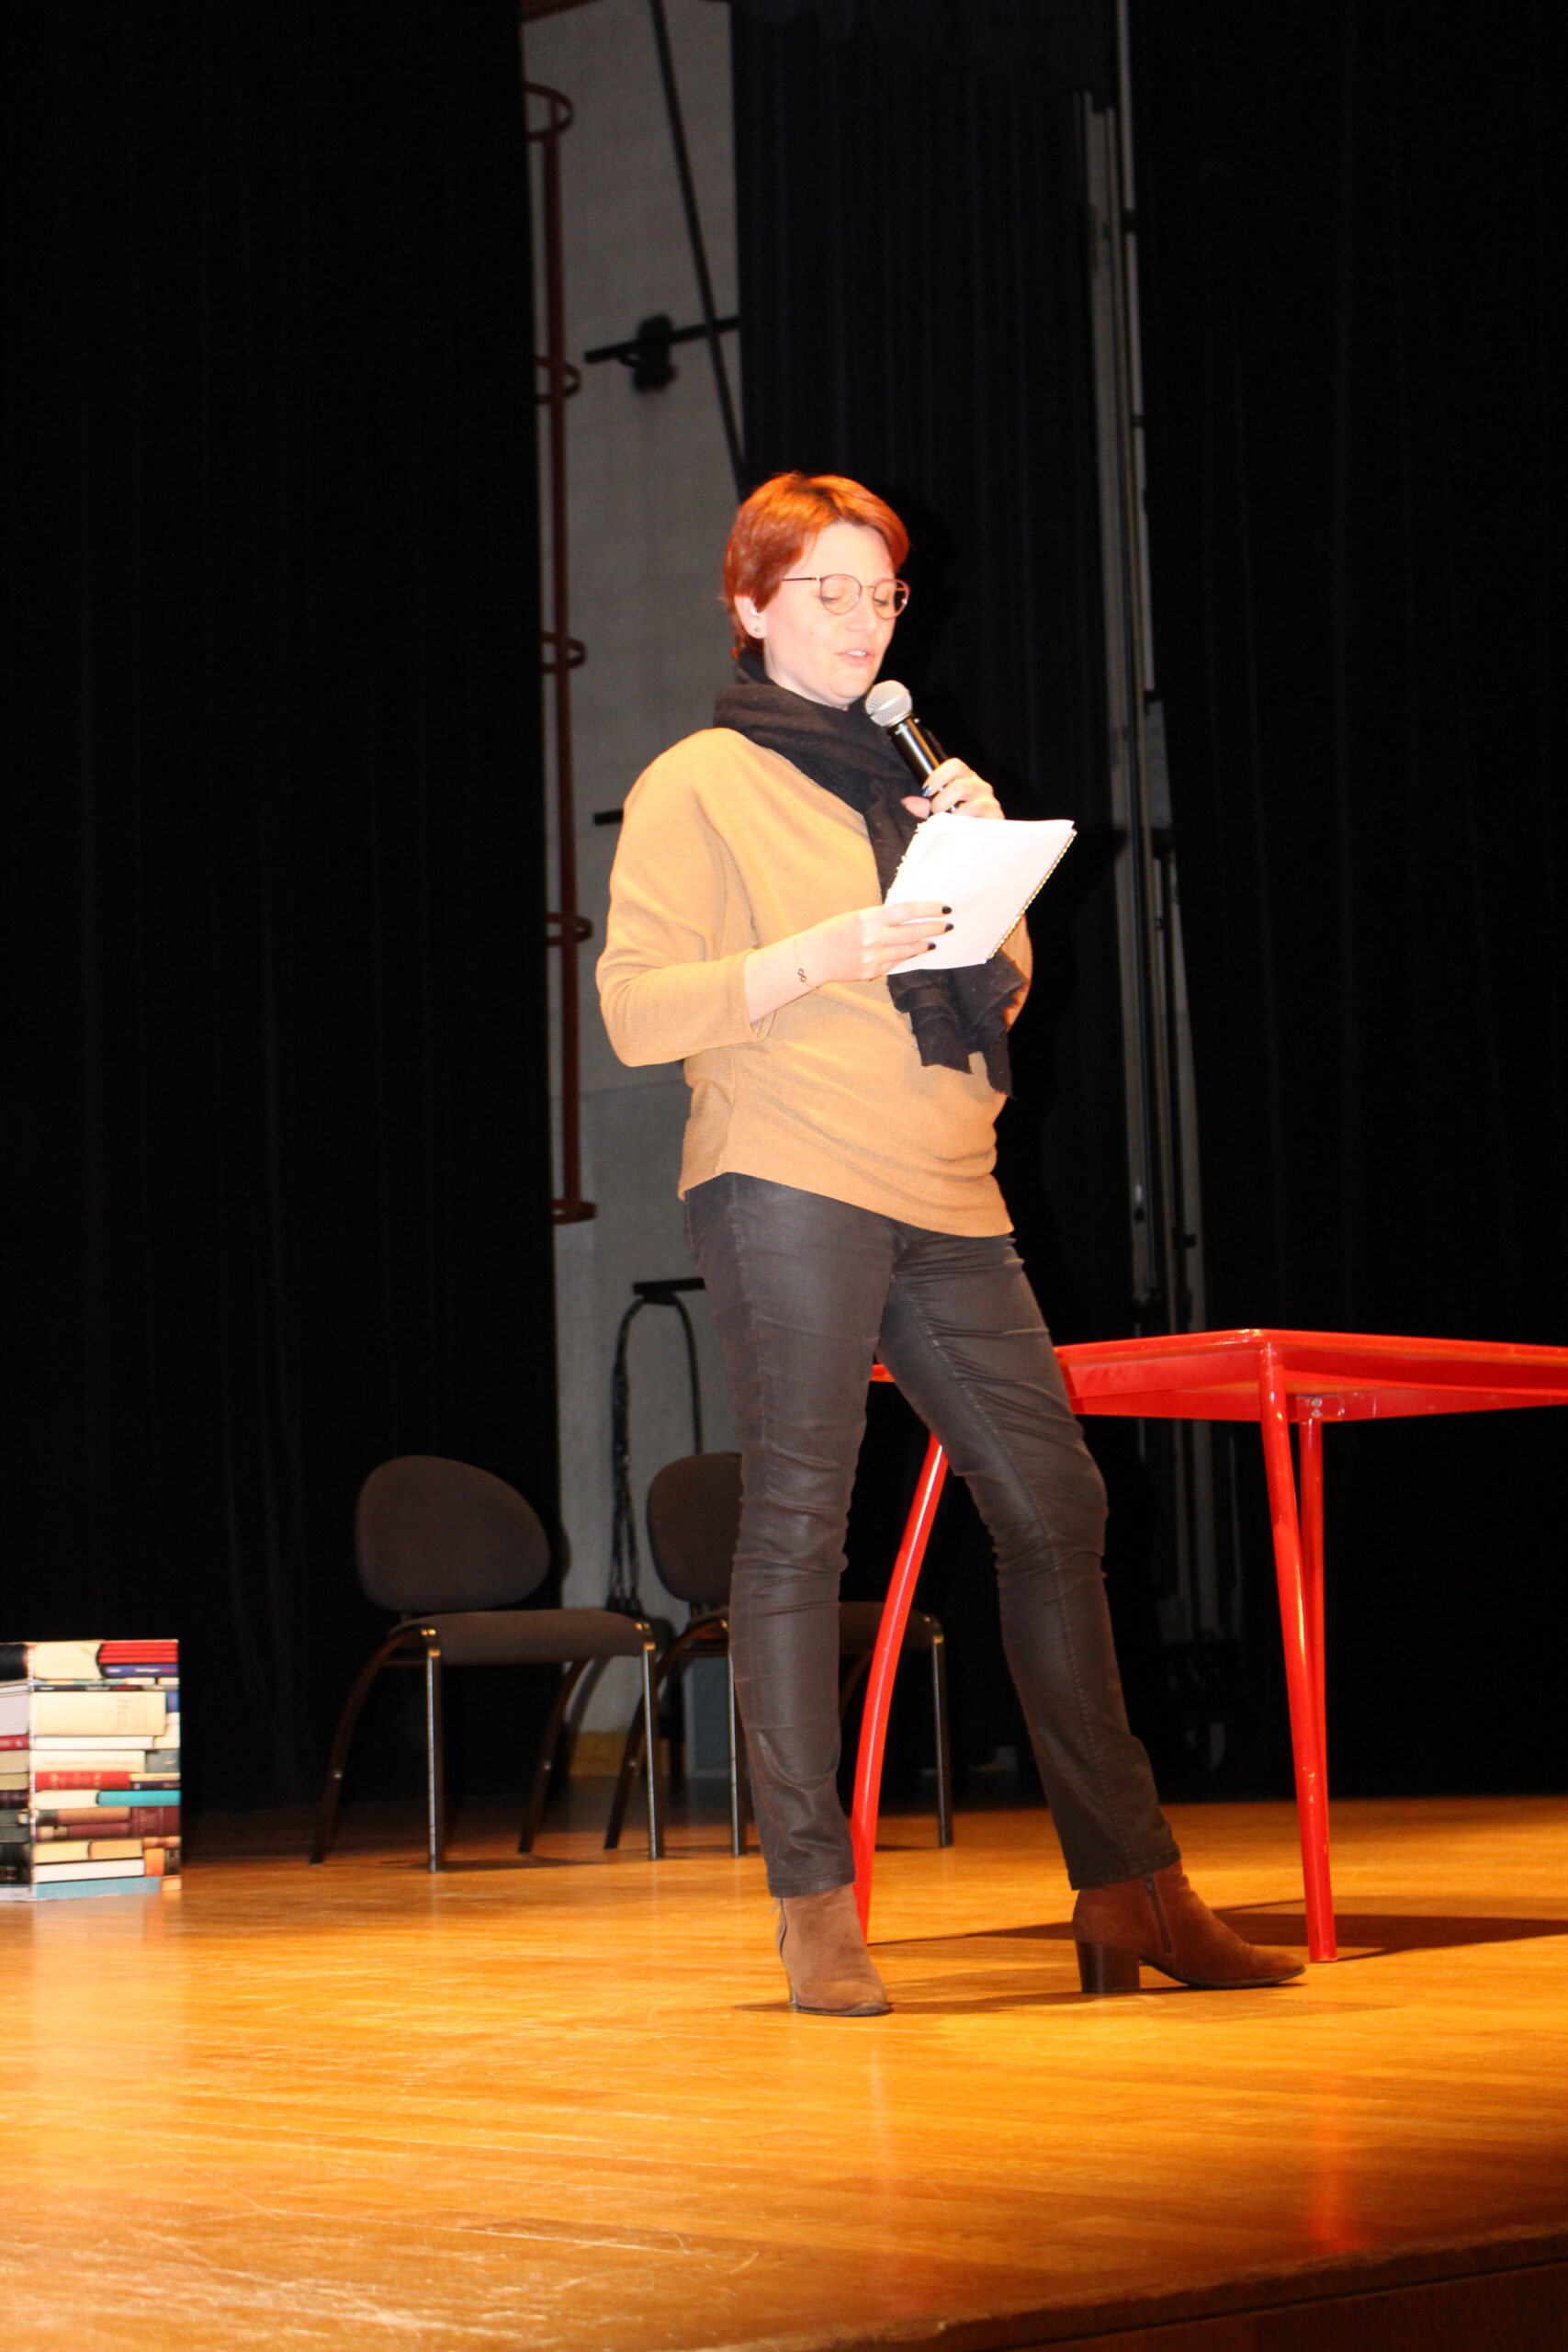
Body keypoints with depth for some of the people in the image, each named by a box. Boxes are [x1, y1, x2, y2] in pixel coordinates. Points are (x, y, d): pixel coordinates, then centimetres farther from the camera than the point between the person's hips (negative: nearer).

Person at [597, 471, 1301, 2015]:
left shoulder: (901, 780, 24)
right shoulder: (697, 787, 5)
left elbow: (998, 1001, 22)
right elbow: (637, 1008, -5)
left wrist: (985, 851, 6)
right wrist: (818, 957, -16)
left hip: (945, 1195, 6)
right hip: (788, 1184, -6)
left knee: (1055, 1506, 0)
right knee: (798, 1523, -9)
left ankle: (1127, 1886, 5)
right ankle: (814, 1906, -5)